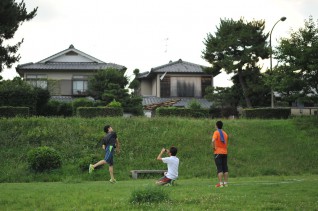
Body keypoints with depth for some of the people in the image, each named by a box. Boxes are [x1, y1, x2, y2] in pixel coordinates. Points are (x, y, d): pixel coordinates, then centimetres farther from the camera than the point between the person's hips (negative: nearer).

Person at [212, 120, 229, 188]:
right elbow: (226, 143, 15)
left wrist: (213, 147, -13)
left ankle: (221, 183, -10)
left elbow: (213, 140, -25)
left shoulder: (216, 132, -7)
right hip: (225, 152, 6)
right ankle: (225, 183, 8)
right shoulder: (225, 133, 14)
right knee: (225, 168, 7)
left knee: (219, 168, -6)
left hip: (218, 152, -6)